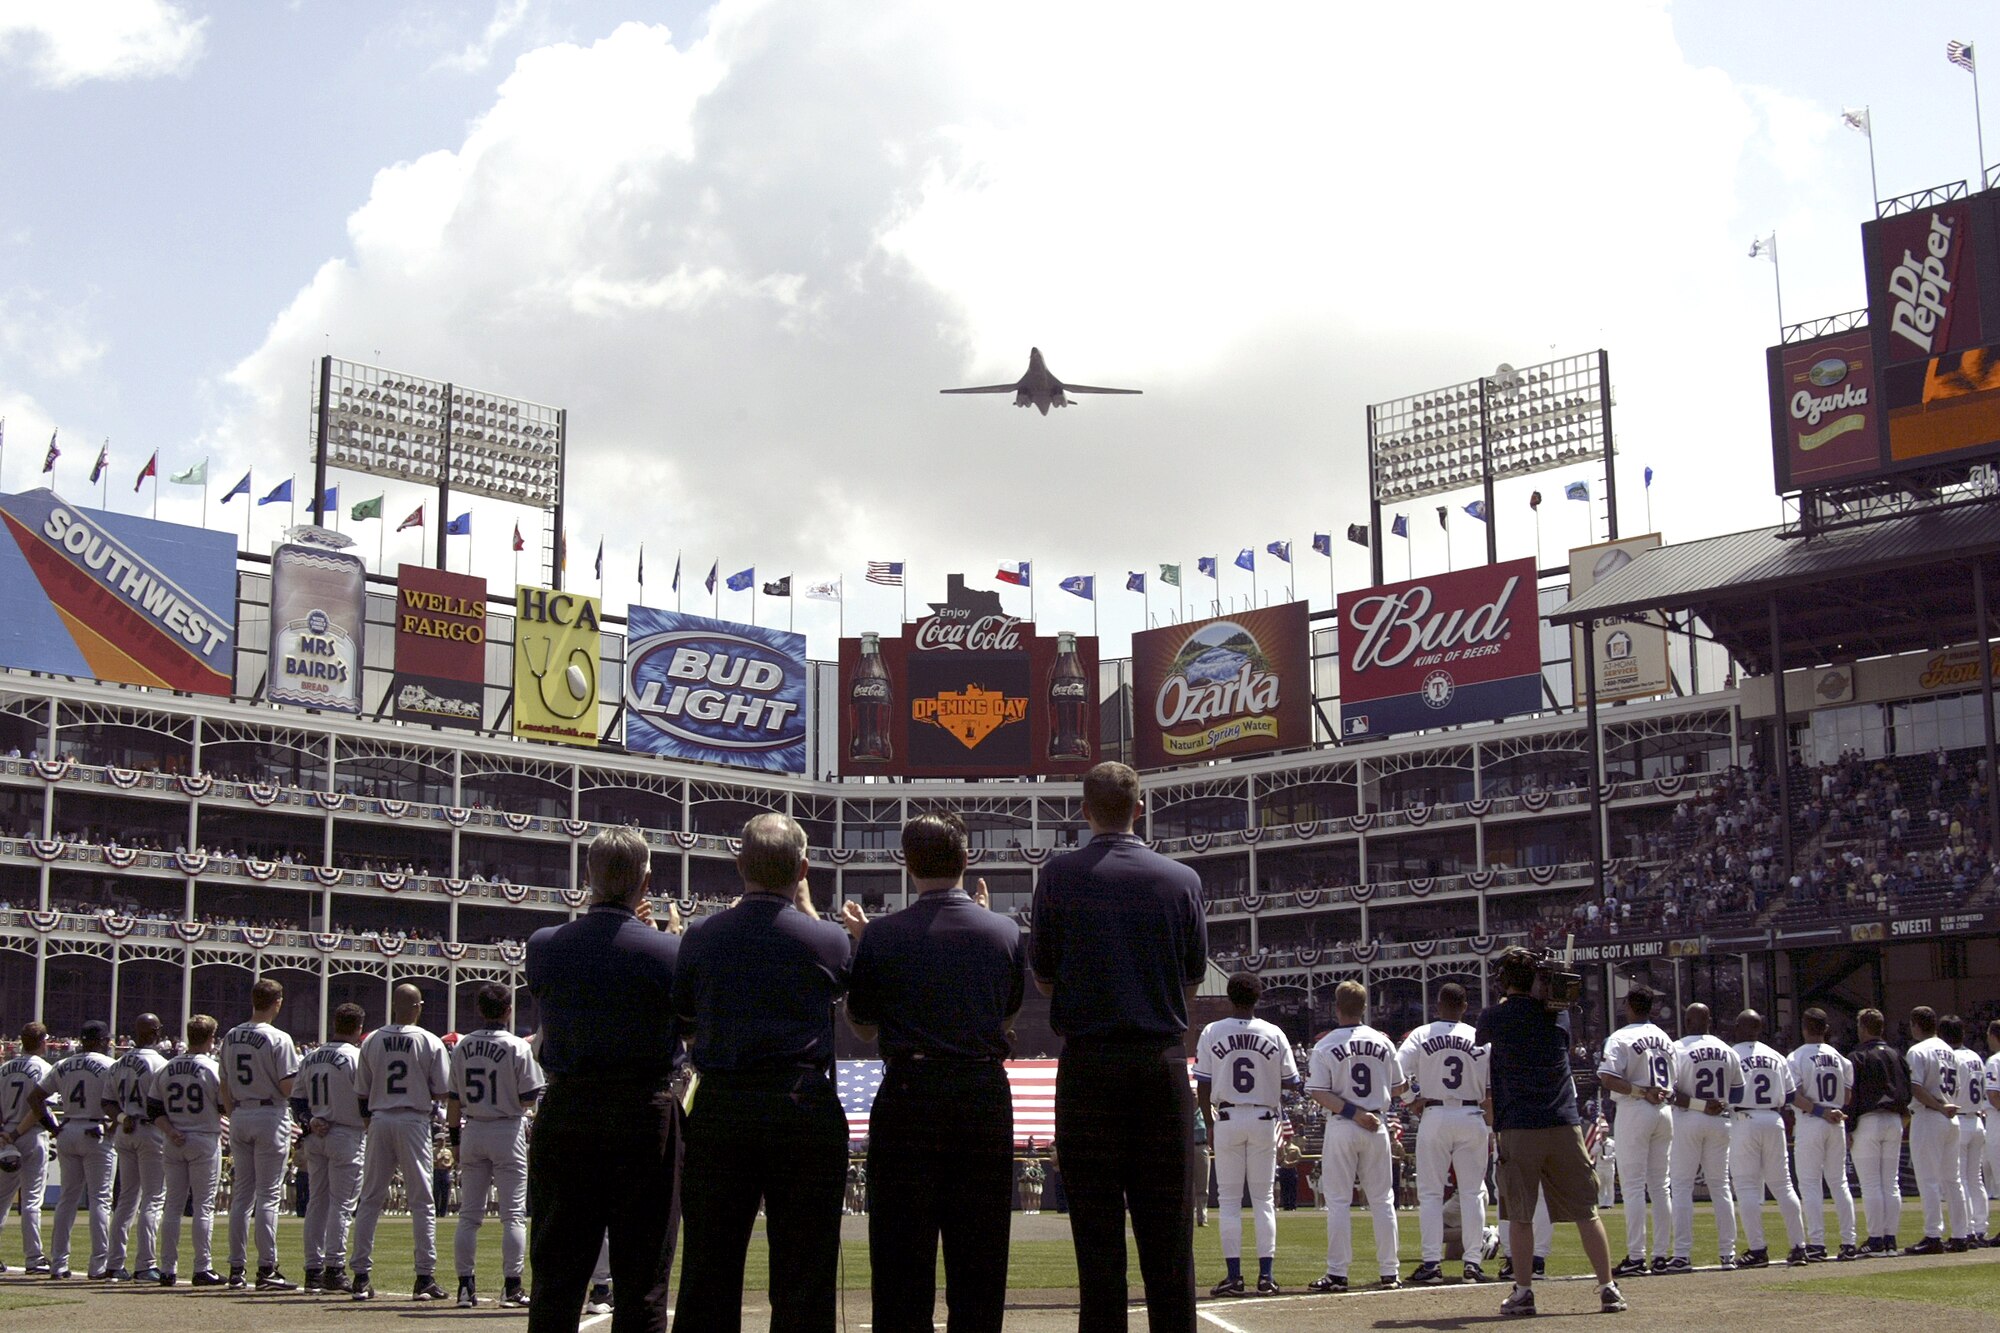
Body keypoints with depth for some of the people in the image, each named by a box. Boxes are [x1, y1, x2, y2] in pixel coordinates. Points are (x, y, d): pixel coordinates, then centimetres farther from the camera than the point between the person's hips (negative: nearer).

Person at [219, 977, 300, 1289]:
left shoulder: (231, 1037, 7)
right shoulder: (278, 1039, -12)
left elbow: (224, 1087, 12)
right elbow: (288, 1088, -15)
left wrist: (233, 1117, 18)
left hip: (239, 1117, 6)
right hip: (270, 1116, -6)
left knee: (241, 1194, 10)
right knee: (268, 1195, -4)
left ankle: (236, 1268, 11)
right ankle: (267, 1269, -5)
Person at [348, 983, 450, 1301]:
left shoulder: (372, 1041, 3)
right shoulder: (430, 1043, -6)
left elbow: (361, 1092, 6)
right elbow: (441, 1092, -3)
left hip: (378, 1121, 3)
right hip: (413, 1123, -3)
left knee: (370, 1200, 8)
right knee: (421, 1201, 2)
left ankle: (361, 1277, 7)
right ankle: (425, 1277, -1)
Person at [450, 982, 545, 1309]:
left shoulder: (461, 1047, 2)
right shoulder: (518, 1048, -10)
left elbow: (454, 1099, 6)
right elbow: (529, 1098, -9)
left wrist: (455, 1136, 14)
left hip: (472, 1132, 4)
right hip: (507, 1133, -4)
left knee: (469, 1214, 9)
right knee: (513, 1214, 1)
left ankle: (466, 1285, 7)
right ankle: (512, 1287, -2)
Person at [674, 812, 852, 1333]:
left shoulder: (701, 936, 2)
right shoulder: (827, 940, -3)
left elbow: (683, 1015, 14)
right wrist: (804, 902, 24)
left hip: (717, 1107, 2)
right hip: (803, 1107, -2)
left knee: (708, 1270, 8)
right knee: (802, 1274, 3)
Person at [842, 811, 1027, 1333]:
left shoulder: (880, 936, -6)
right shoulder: (1004, 932, 0)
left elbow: (863, 1027, 6)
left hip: (907, 1098, -2)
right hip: (985, 1094, 2)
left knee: (902, 1256, 3)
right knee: (980, 1260, 9)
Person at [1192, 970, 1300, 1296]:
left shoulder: (1212, 1033, -3)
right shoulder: (1274, 1034, -2)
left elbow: (1202, 1086, -2)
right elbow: (1291, 1083, 0)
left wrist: (1210, 1124, 8)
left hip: (1227, 1119, -1)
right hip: (1264, 1120, 1)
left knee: (1228, 1199, 4)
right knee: (1264, 1198, 7)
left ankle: (1233, 1275, -1)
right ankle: (1266, 1274, 2)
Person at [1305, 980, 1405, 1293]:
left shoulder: (1326, 1046, -7)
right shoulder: (1383, 1043, 2)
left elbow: (1318, 1092, -14)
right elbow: (1398, 1088, 8)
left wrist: (1352, 1112, -15)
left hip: (1341, 1127, -3)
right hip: (1377, 1126, 3)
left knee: (1338, 1201, 2)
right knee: (1382, 1200, 9)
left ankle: (1337, 1273, 0)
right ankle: (1389, 1272, 9)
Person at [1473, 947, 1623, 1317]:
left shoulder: (1495, 1018, -3)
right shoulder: (1559, 1012, 6)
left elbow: (1478, 1037, 19)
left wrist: (1506, 999, 22)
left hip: (1518, 1127, -2)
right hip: (1565, 1124, 3)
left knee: (1520, 1214, 5)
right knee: (1586, 1210, 6)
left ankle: (1523, 1291, 4)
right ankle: (1608, 1288, 4)